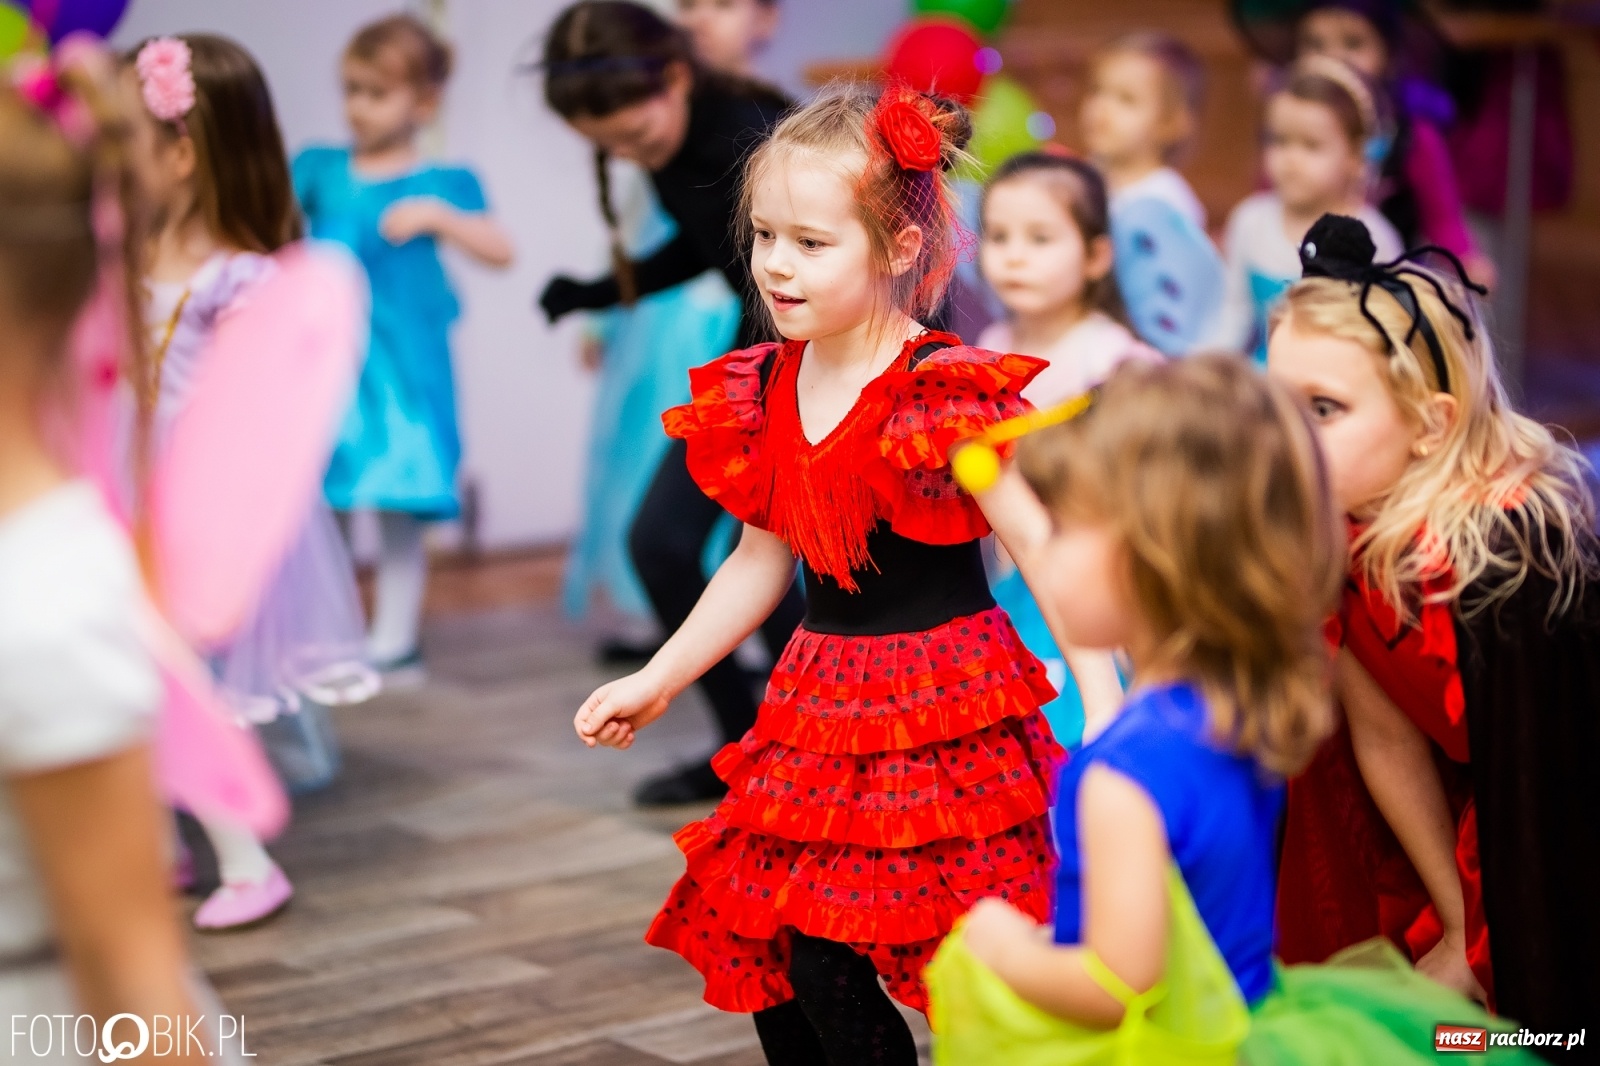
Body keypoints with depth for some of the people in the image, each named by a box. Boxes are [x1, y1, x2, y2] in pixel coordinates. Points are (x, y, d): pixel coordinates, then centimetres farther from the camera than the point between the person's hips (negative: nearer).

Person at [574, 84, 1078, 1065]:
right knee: (761, 954, 8)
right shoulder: (763, 393, 5)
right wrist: (657, 681, 20)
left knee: (830, 965, -11)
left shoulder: (943, 397, -16)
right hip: (819, 704, 7)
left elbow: (1047, 555, -20)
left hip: (938, 706, -7)